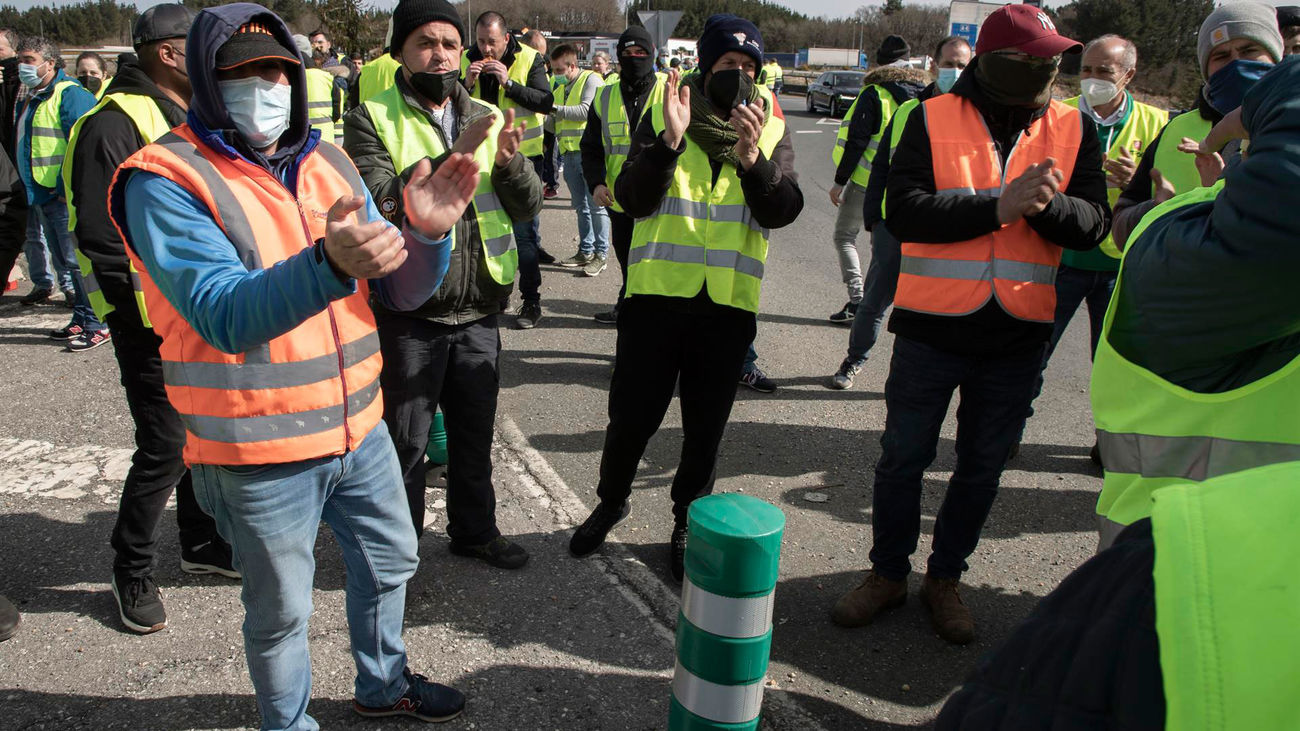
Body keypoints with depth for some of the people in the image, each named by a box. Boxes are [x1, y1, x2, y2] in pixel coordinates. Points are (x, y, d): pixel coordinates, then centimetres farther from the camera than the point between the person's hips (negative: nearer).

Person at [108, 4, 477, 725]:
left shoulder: (328, 164, 5)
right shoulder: (167, 182, -13)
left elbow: (399, 289, 5)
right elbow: (223, 315, -27)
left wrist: (426, 233, -17)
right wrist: (328, 264, -44)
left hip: (357, 426, 6)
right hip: (259, 449, -6)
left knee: (390, 561, 23)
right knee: (281, 609, 12)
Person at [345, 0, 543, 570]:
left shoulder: (486, 117, 8)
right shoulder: (372, 120, -5)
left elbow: (528, 207, 2)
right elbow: (380, 202, -20)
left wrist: (510, 161, -18)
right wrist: (452, 157, -26)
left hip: (478, 310, 5)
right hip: (407, 313, -4)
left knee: (475, 432, 19)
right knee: (404, 439, 8)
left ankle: (475, 529, 38)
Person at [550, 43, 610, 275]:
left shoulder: (591, 79, -2)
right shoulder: (560, 89, 21)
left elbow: (586, 110, -15)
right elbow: (553, 122, 24)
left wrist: (554, 108, -14)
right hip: (569, 153, 8)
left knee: (596, 204, -6)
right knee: (580, 206, 11)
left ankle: (601, 254, -1)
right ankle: (586, 251, 18)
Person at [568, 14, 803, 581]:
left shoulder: (771, 131, 6)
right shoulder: (662, 118, 2)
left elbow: (781, 212, -8)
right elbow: (633, 200, -9)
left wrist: (752, 158, -24)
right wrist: (669, 141, -22)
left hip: (729, 304, 1)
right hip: (656, 294, -1)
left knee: (705, 428, 11)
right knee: (632, 415, 7)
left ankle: (687, 524, 31)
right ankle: (612, 502, 34)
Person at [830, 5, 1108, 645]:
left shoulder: (1072, 130, 5)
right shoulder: (934, 118, -3)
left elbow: (1093, 225, -3)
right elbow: (904, 210, -15)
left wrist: (1047, 204, -23)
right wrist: (998, 207, -22)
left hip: (1017, 334, 3)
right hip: (932, 327, -2)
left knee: (983, 467, 13)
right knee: (903, 459, 8)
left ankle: (945, 579, 32)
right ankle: (888, 574, 28)